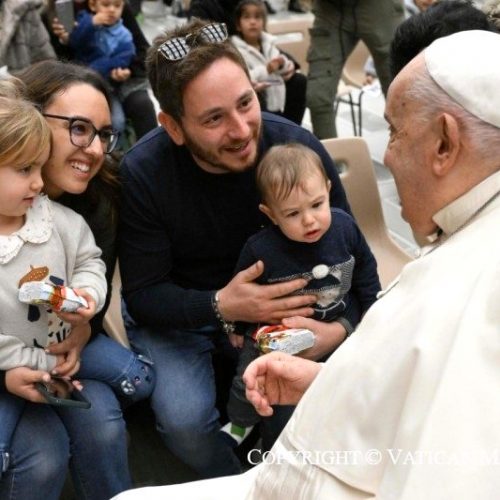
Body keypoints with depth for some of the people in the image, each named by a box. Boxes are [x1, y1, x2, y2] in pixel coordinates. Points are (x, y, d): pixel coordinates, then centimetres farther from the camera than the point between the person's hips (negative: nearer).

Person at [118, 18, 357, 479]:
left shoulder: (298, 147, -19)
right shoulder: (142, 174, -23)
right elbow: (142, 295, -16)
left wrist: (341, 327, -29)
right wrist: (220, 306, -36)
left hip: (279, 304, 2)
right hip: (179, 315, -1)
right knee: (186, 421, -25)